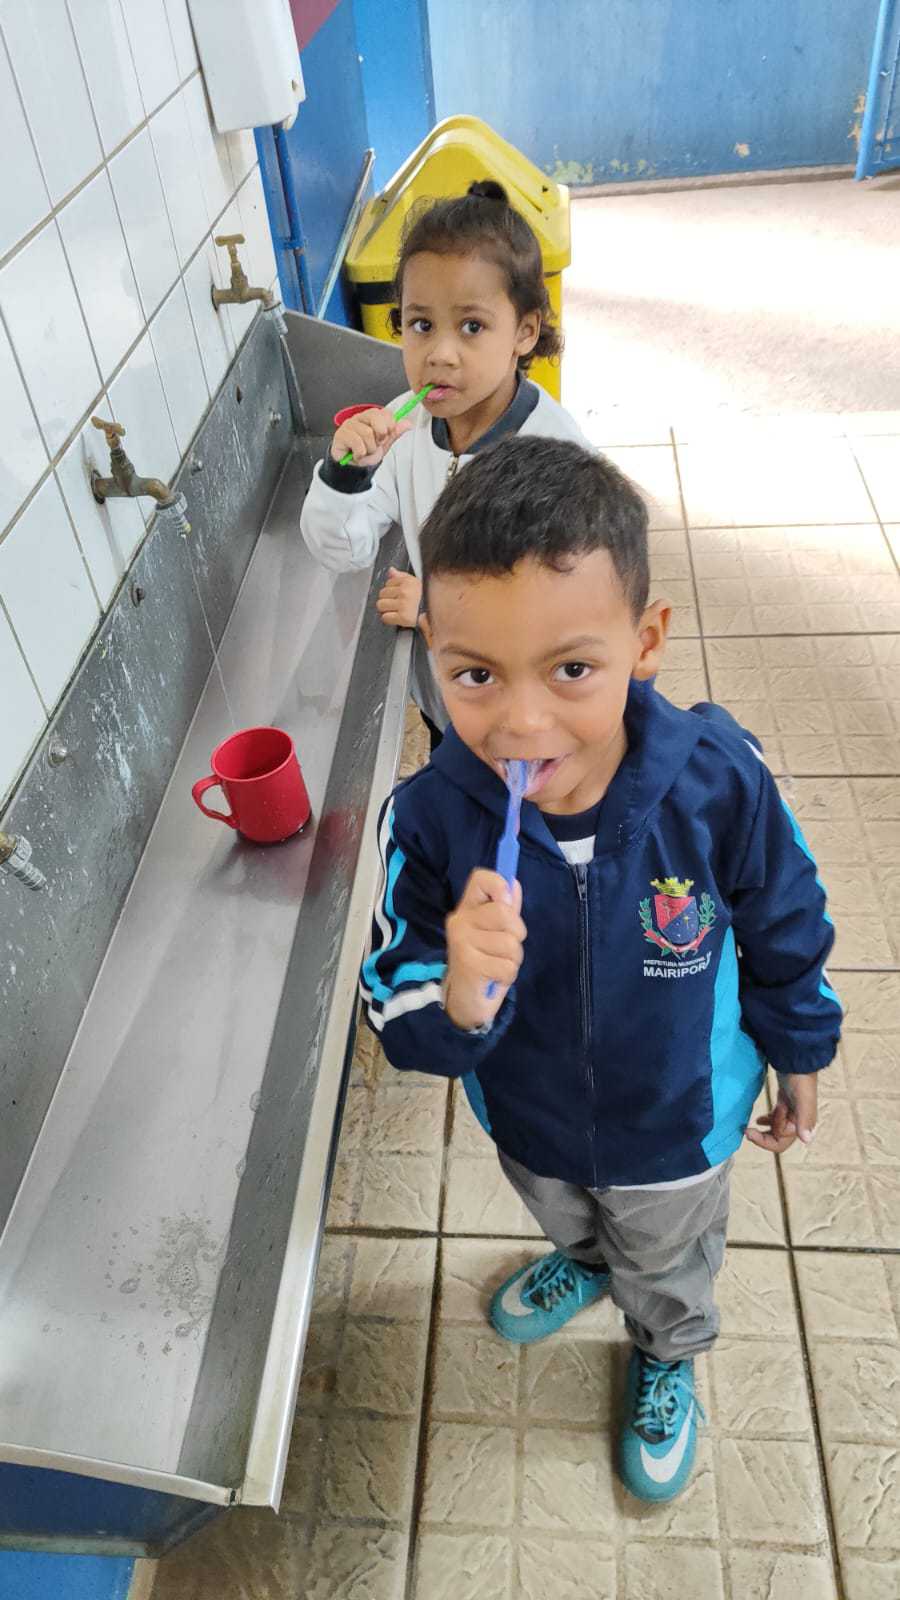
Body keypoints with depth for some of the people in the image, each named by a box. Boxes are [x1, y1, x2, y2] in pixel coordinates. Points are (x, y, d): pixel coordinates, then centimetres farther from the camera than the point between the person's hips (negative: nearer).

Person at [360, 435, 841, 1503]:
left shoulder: (718, 781, -33)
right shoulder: (431, 820, -32)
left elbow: (785, 928, -13)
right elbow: (400, 1023, -23)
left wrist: (799, 1061, 2)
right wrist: (459, 1001, -47)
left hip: (677, 1120, -1)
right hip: (527, 1118, 1)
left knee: (668, 1262, 33)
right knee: (563, 1216, 37)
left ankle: (666, 1357, 69)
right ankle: (585, 1260, 75)